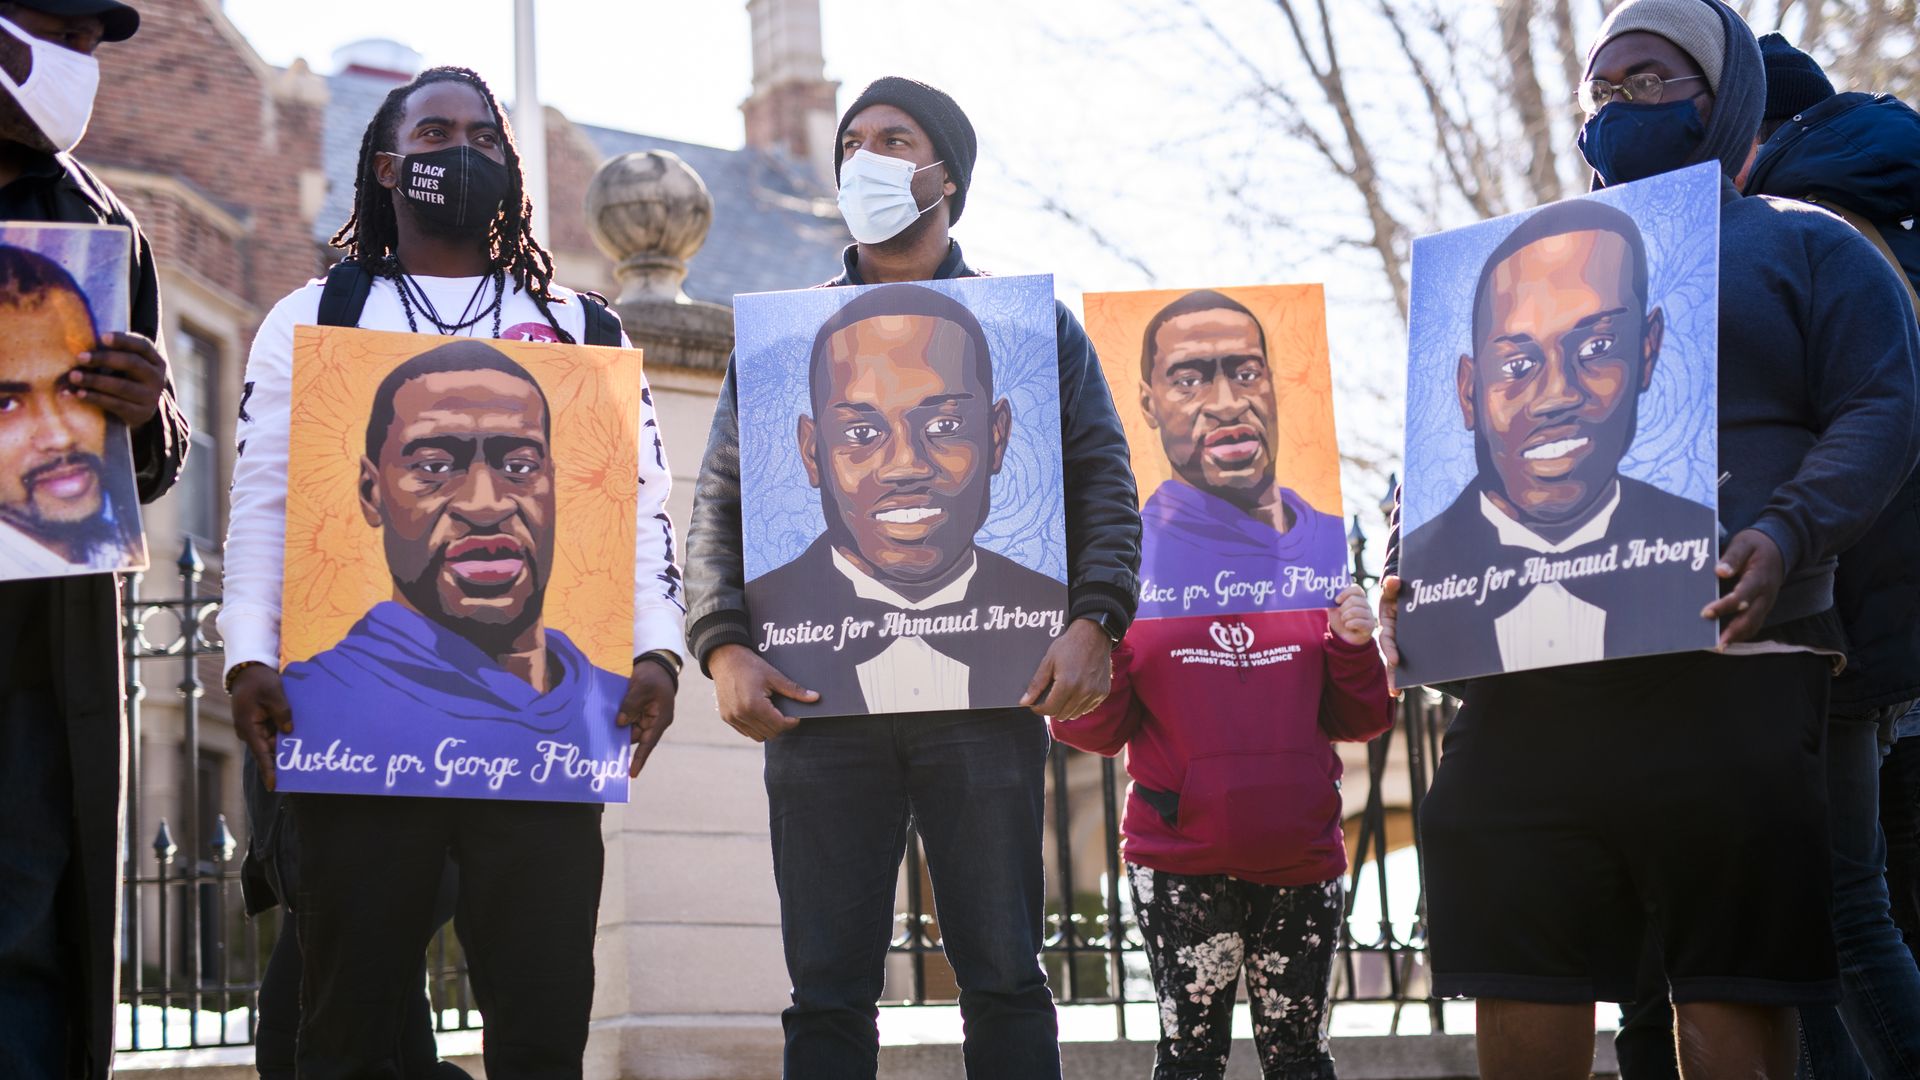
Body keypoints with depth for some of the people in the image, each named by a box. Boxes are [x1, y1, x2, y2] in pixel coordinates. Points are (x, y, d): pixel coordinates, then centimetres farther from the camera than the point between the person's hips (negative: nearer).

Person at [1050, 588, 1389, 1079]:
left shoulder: (1309, 604, 11)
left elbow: (1358, 720, 13)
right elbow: (1096, 729, -1)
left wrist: (1354, 647, -4)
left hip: (1304, 862, 3)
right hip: (1181, 869, -2)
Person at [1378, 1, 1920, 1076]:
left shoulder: (1805, 247, 14)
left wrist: (1787, 535, -17)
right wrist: (1409, 566, 4)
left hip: (1726, 674, -4)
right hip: (1526, 688, 4)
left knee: (1733, 993, -5)